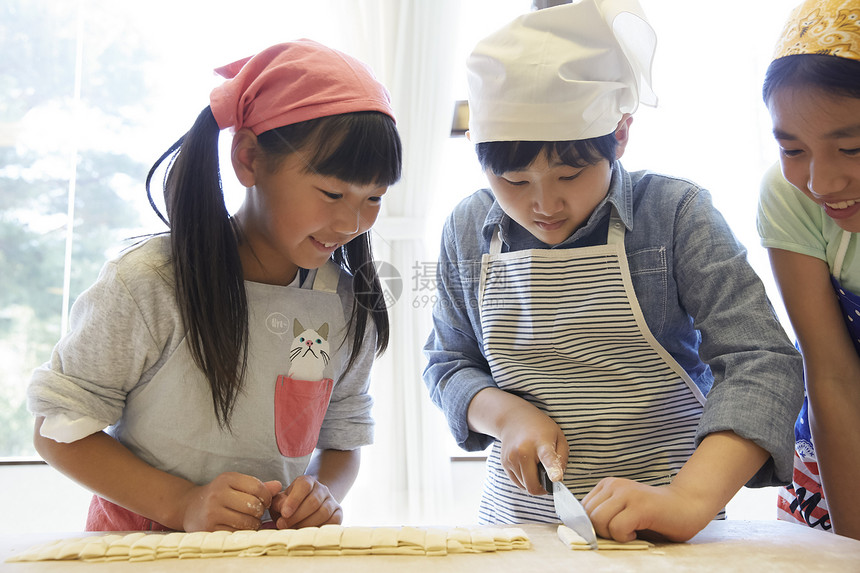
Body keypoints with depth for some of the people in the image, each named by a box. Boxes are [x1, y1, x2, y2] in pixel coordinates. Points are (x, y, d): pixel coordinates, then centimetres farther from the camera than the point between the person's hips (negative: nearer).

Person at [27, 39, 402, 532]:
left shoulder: (351, 307, -1)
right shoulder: (149, 286, -14)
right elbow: (60, 428, -8)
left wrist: (324, 492, -12)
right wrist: (182, 505, -19)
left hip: (276, 553, 2)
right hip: (138, 548, -2)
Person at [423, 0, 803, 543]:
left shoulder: (676, 215, -7)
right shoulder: (468, 231, 4)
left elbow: (760, 360, -13)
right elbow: (448, 362, 12)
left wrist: (688, 500, -27)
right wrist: (506, 413, -9)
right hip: (519, 514, 2)